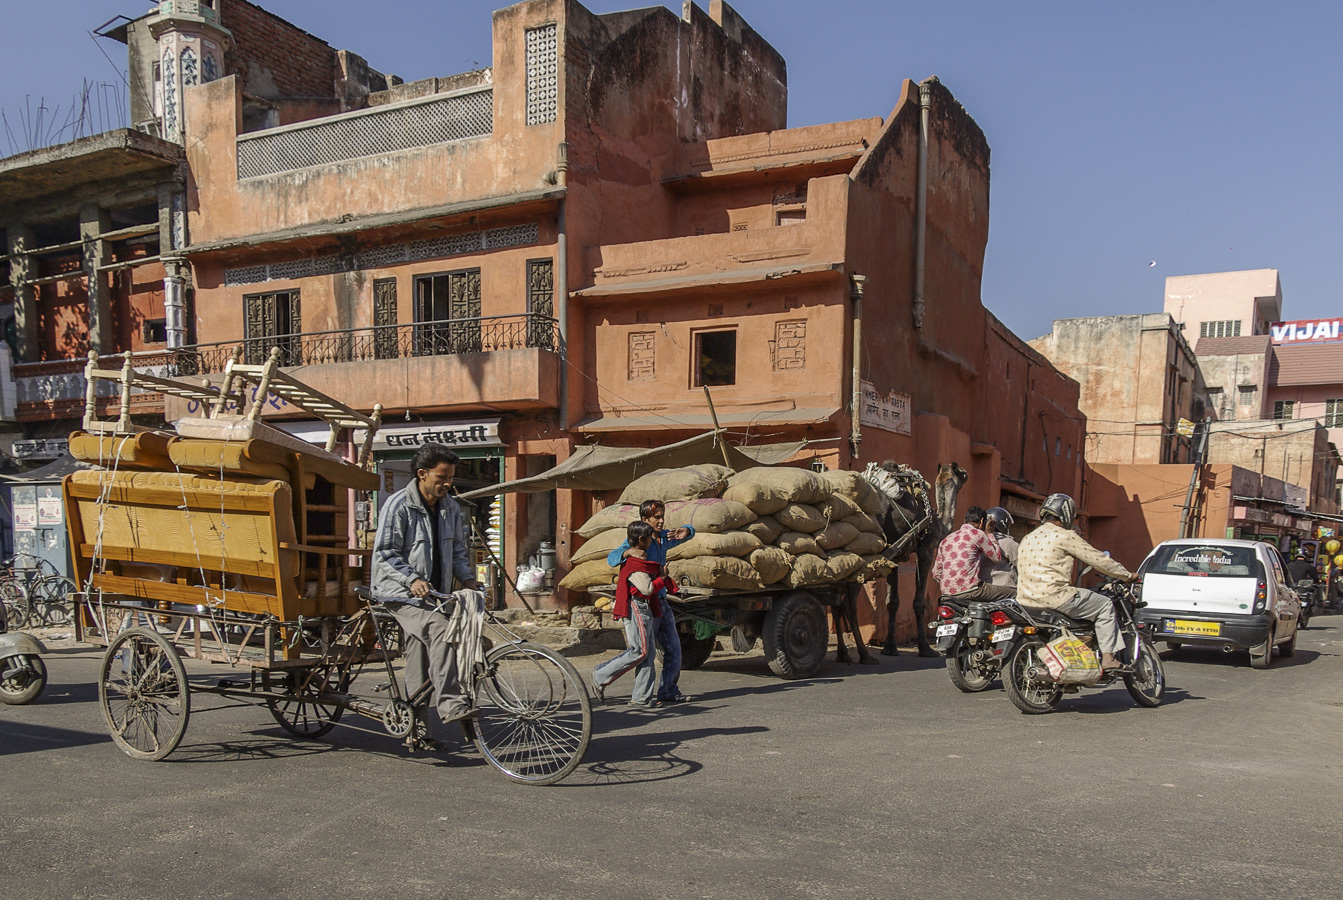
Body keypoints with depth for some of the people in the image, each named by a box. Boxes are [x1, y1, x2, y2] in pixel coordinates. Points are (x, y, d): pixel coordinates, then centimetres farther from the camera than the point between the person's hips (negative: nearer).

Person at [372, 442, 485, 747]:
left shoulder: (450, 507, 9)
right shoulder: (399, 505, -10)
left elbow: (457, 549, 18)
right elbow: (385, 554, -13)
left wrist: (467, 577, 0)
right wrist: (413, 580, -26)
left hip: (436, 593, 7)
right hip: (402, 593, -6)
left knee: (420, 662, 9)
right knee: (440, 628, -31)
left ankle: (414, 729, 18)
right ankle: (451, 704, -34)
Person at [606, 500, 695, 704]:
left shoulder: (664, 538, 9)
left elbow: (690, 532, 23)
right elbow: (611, 558, -21)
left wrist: (684, 531, -2)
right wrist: (629, 552, -41)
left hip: (662, 602, 7)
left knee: (673, 647, 8)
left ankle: (669, 690, 18)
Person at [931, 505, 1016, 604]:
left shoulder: (946, 540, 20)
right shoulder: (978, 534, 1)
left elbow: (936, 572, 18)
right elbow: (997, 557, 9)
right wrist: (990, 534, 18)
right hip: (969, 590, -7)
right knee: (1012, 594, 4)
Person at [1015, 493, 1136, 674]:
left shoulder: (1027, 539, 18)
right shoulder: (1065, 536, -4)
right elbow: (1098, 559, -1)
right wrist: (1127, 575, 13)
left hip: (1026, 600, 8)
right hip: (1053, 596, -8)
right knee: (1105, 605, 7)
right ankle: (1108, 658, 3)